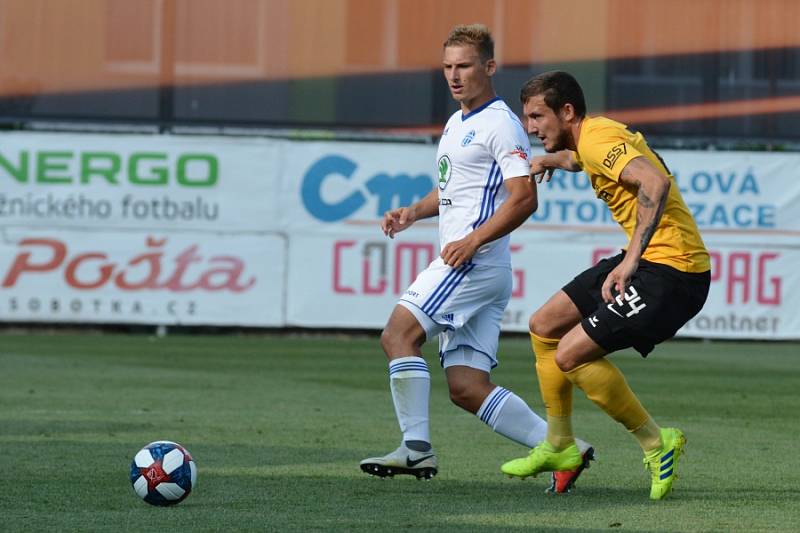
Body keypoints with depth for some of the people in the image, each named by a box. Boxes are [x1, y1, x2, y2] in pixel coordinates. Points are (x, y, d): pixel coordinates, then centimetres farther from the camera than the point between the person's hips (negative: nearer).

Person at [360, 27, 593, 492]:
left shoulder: (500, 123, -7)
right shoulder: (456, 123, 22)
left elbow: (524, 196, -16)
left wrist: (474, 240, -24)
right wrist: (414, 212, 17)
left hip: (477, 261, -10)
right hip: (465, 266, 10)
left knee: (399, 333, -14)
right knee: (467, 388, 1)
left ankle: (417, 448, -13)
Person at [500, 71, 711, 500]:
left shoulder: (598, 139, -17)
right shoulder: (591, 138, 13)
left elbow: (656, 183, -33)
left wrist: (630, 263, -36)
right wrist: (552, 160, 46)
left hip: (672, 271, -11)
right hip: (645, 260, 11)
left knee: (571, 354, -14)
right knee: (544, 326, 15)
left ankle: (655, 444, -1)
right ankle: (559, 447, 26)